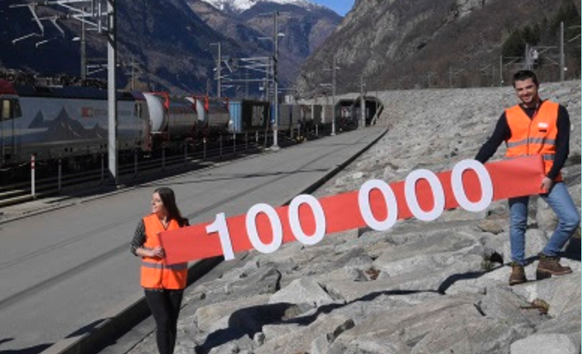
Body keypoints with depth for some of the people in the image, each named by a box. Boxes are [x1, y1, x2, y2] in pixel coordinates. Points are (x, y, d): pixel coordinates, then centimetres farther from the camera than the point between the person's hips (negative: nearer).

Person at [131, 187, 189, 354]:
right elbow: (134, 247, 1)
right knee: (163, 321, -6)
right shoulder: (146, 222, -3)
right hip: (153, 280, -2)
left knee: (172, 322, 10)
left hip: (175, 279, 2)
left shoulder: (181, 223, -1)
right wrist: (150, 252, -17)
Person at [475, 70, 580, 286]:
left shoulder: (557, 112, 1)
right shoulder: (508, 116, 3)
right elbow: (492, 145, -1)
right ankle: (517, 267, 10)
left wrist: (551, 176, -13)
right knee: (517, 223, -1)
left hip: (548, 178, 0)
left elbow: (562, 148, -2)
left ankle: (548, 259, 9)